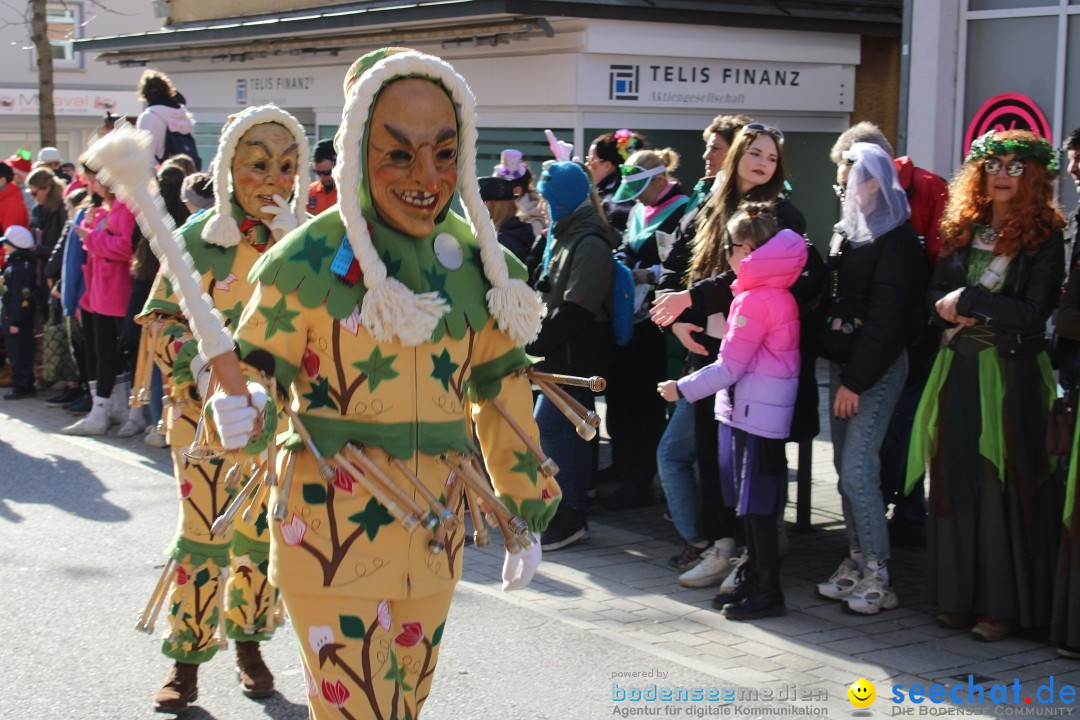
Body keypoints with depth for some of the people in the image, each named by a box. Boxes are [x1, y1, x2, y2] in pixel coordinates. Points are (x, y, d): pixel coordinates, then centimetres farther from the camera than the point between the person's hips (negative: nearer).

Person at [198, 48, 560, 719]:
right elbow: (258, 376, -5)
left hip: (434, 537, 5)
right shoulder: (312, 260, -13)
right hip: (332, 532, -5)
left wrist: (527, 516, 13)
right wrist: (244, 414, -28)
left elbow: (501, 392, 10)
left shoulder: (480, 264, 1)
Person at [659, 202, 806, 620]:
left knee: (755, 507, -3)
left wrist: (682, 389, -9)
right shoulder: (780, 295, 11)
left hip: (752, 414, -9)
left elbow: (730, 367, -16)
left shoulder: (753, 300, -17)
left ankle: (767, 593, 2)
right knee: (754, 505, 15)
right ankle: (755, 581, 23)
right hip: (767, 413, 9)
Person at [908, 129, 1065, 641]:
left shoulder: (1045, 237, -4)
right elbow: (937, 294, 9)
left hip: (1012, 373, -5)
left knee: (1003, 485, -2)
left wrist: (969, 300, -10)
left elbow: (1032, 312, -12)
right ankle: (958, 594, 16)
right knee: (955, 480, 6)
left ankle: (1003, 604, 6)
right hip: (958, 368, 5)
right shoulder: (962, 230, 10)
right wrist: (956, 312, -11)